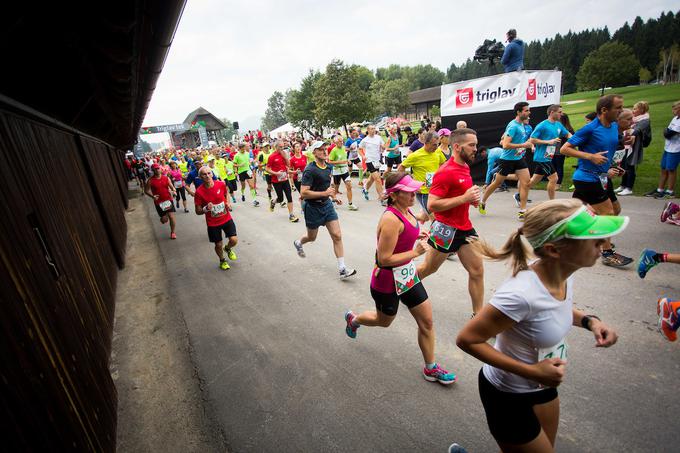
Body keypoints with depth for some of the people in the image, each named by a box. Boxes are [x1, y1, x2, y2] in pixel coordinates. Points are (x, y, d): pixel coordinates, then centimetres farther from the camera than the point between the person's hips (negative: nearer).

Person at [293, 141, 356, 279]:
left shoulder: (328, 167, 6)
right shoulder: (310, 170, -19)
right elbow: (303, 193, -26)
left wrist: (333, 197, 12)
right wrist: (324, 193, -28)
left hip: (327, 205, 6)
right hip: (313, 207, -6)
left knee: (337, 236, -5)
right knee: (312, 238, 15)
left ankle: (342, 269, 0)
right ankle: (298, 243, 52)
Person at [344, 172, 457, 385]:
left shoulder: (405, 210, -1)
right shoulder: (391, 219, -29)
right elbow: (384, 259, -27)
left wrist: (416, 236, 1)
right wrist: (415, 252, -22)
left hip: (407, 275, 8)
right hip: (388, 280, -8)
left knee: (426, 320, 12)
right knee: (384, 320, 20)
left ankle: (431, 368, 32)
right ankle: (353, 319, 51)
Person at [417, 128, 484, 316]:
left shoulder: (465, 167, 9)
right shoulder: (446, 172, -20)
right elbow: (432, 205, -25)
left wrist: (473, 197, 5)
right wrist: (464, 198, -25)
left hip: (465, 228, 8)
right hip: (446, 229, -8)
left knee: (477, 271, 8)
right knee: (428, 268, 10)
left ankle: (478, 314, 21)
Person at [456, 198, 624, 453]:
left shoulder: (565, 272, -13)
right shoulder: (522, 294, -38)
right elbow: (466, 340, -29)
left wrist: (587, 320, -9)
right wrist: (531, 371, -28)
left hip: (542, 385, 8)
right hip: (508, 396, -7)